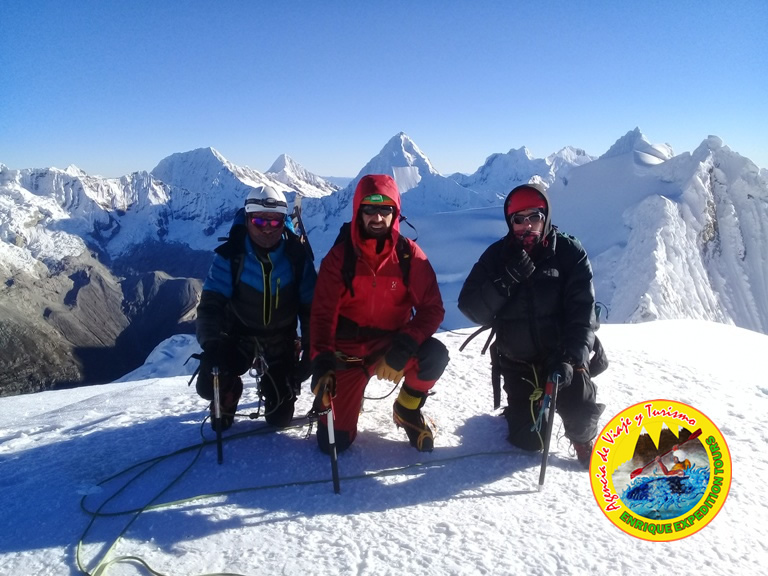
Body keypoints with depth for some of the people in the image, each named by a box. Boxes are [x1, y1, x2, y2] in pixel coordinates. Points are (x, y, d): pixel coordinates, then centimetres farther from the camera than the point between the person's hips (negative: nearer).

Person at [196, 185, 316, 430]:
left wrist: (311, 351, -12)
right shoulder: (229, 256, -17)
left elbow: (311, 309, -7)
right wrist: (211, 344, -38)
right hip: (238, 338, -1)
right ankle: (228, 397, 15)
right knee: (209, 385, -24)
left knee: (280, 418, 5)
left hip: (281, 345, 1)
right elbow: (211, 304, -22)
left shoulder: (297, 258, -12)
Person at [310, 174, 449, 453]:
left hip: (390, 346, 1)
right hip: (347, 353, 0)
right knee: (333, 442, -7)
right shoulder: (339, 257, -11)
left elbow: (432, 308, -14)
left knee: (435, 354, -31)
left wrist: (403, 348, -30)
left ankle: (407, 410, 2)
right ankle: (346, 398, 29)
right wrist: (322, 363, -31)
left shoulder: (410, 255, -11)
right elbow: (323, 314, -14)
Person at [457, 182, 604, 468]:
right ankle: (520, 408, 37)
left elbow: (582, 313, -13)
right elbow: (471, 308, -12)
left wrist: (570, 358, -27)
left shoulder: (570, 253, -7)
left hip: (561, 356, -1)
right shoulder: (497, 256, -3)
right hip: (518, 362, 1)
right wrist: (505, 281, -27)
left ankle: (584, 439, 8)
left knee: (580, 407, -27)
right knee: (528, 441, 2)